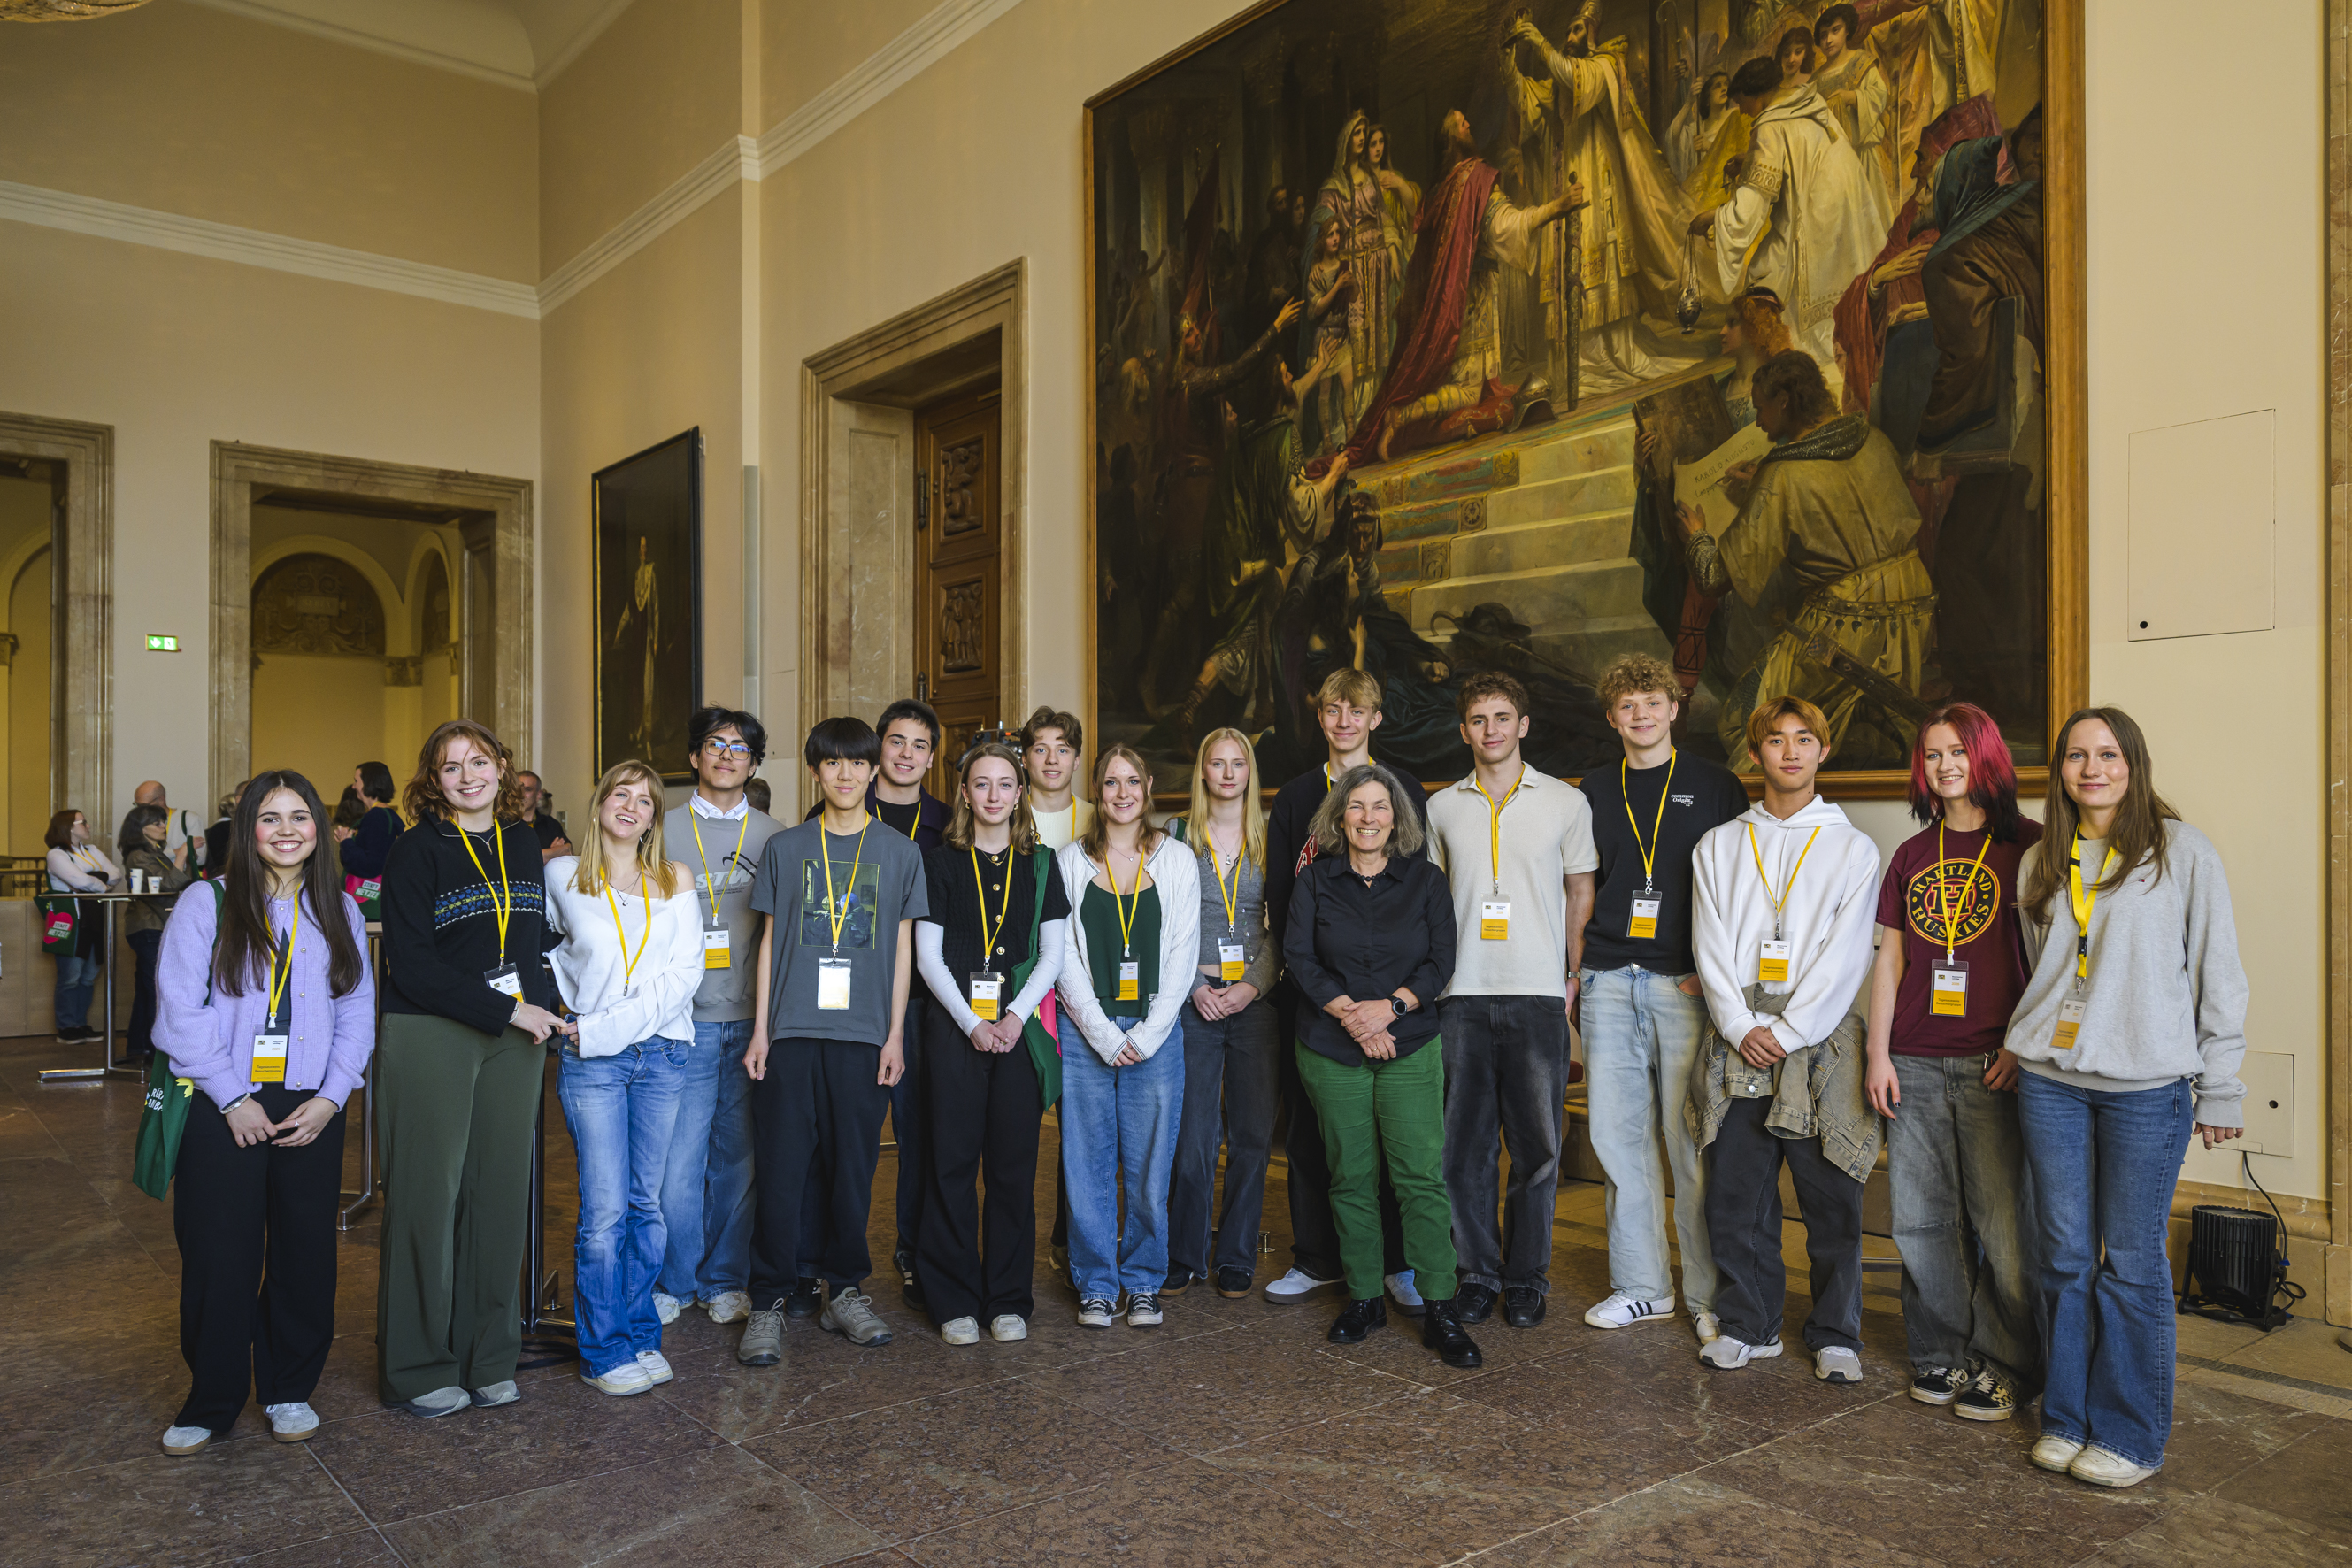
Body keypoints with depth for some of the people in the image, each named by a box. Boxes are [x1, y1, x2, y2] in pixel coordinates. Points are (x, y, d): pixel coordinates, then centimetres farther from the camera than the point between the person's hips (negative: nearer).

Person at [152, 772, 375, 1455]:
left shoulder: (339, 912, 9)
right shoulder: (205, 907, 0)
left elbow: (357, 1012, 7)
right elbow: (182, 1012, -6)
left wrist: (331, 1097, -4)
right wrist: (233, 1098, -10)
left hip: (311, 1112, 3)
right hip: (222, 1112, -2)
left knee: (305, 1255, 8)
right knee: (217, 1257, 3)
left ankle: (290, 1390, 25)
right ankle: (210, 1402, 20)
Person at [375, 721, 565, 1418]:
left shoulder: (523, 844, 11)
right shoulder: (415, 851, -6)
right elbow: (413, 967, -13)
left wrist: (542, 1009, 5)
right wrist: (508, 1011, -14)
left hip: (513, 1042, 5)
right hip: (430, 1039, -5)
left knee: (501, 1194, 7)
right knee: (428, 1197, 1)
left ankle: (487, 1358, 20)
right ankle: (419, 1368, 15)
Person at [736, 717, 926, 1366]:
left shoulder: (899, 851, 8)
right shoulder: (784, 847, 9)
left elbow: (902, 947, 8)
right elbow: (770, 941, 9)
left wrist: (895, 1034, 2)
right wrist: (760, 1030, 4)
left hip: (865, 1034, 0)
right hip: (792, 1032, 0)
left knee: (852, 1169, 5)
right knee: (780, 1169, -1)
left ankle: (844, 1292, 20)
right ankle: (769, 1302, 10)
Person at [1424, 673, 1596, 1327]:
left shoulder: (1566, 802, 5)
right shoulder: (1441, 807, 9)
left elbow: (1581, 892, 11)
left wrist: (1575, 974, 5)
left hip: (1539, 994, -1)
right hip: (1462, 996, 1)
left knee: (1536, 1146, 3)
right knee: (1465, 1144, 4)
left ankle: (1527, 1277, 17)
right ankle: (1477, 1272, 18)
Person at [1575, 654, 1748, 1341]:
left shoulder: (1714, 786, 5)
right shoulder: (1593, 792, 13)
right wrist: (1570, 970, 10)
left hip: (1685, 983, -3)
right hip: (1608, 984, 3)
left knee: (1691, 1140, -1)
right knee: (1616, 1134, 5)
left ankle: (1710, 1295, 10)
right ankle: (1643, 1286, 16)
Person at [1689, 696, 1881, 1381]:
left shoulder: (1852, 848, 5)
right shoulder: (1719, 845, 11)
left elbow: (1845, 958, -3)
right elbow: (1711, 947, 4)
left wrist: (1786, 1033, -10)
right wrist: (1740, 1029, -8)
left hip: (1820, 1043, -2)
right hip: (1737, 1046, 2)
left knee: (1831, 1201, 3)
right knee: (1734, 1196, 6)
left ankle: (1835, 1334, 19)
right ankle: (1749, 1325, 21)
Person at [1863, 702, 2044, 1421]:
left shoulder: (2026, 846, 2)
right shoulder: (1912, 855, 13)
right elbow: (1889, 960, 12)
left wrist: (2022, 1045, -10)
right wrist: (1878, 1054, 6)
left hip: (1993, 1064, -4)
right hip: (1915, 1063, 4)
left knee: (2000, 1220, -1)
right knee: (1921, 1218, 7)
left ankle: (2005, 1365, 14)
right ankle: (1940, 1355, 20)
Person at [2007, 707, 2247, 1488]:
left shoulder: (2181, 850, -1)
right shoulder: (2042, 861, 11)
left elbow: (2218, 973, -1)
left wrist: (2220, 1087, -2)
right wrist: (2029, 1044, 13)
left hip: (2145, 1086, -3)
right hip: (2050, 1082, 4)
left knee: (2131, 1261, 2)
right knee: (2064, 1255, 9)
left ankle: (2131, 1435, 16)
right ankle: (2066, 1417, 22)